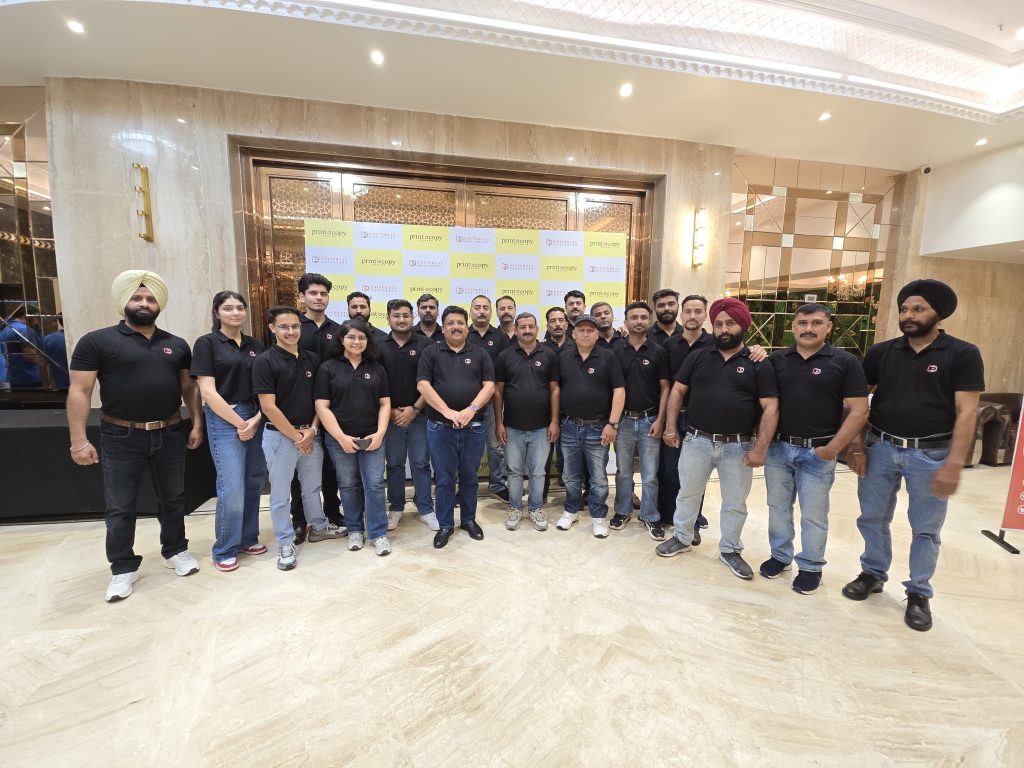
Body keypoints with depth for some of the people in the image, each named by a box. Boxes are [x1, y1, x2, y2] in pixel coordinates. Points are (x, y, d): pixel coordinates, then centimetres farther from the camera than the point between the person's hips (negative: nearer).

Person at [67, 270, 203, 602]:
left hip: (170, 435, 3)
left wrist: (196, 424, 4)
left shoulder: (177, 345, 7)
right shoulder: (97, 341, -4)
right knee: (119, 507, 8)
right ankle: (123, 568, 24)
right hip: (121, 438, -3)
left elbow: (189, 387, 11)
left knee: (173, 499, 15)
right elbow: (79, 392, -7)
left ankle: (175, 550, 32)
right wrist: (79, 440, -11)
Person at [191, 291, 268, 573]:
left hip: (257, 419, 5)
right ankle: (225, 550, 14)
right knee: (232, 488, -5)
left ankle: (248, 539, 27)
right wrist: (239, 422, -11)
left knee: (254, 483, 9)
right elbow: (208, 392, -9)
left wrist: (256, 420, -7)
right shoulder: (207, 343, -3)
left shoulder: (256, 345, 10)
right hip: (224, 421, -4)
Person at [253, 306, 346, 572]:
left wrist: (311, 430, -5)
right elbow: (268, 407, -15)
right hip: (280, 435, -4)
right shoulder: (265, 361, -11)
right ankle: (286, 542, 22)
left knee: (312, 486, 19)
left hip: (311, 433, 5)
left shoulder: (312, 359, 3)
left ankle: (318, 527, 37)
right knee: (281, 492, 8)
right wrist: (296, 435, -12)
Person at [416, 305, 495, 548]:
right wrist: (447, 412, -17)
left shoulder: (480, 353, 6)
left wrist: (471, 410, -17)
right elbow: (423, 385, -7)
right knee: (444, 479, 8)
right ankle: (445, 525, 23)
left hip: (473, 427, 1)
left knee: (469, 477, 14)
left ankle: (469, 519, 31)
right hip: (440, 427, -1)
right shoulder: (431, 352, 3)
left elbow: (489, 385, -2)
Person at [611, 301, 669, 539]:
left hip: (649, 419, -1)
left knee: (650, 474, 6)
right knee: (623, 471, 13)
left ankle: (650, 516, 22)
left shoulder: (658, 352, -1)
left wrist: (659, 420, -7)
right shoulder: (616, 352, 0)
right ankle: (623, 511, 28)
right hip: (623, 419, 1)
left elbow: (664, 388, 0)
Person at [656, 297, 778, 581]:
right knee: (688, 493, 15)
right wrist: (671, 427, -2)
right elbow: (677, 391, 5)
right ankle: (681, 538, 35)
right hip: (697, 441, 1)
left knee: (735, 503, 13)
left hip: (739, 446, -1)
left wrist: (761, 448, -14)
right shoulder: (697, 358, 3)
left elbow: (770, 408, -7)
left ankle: (730, 550, 33)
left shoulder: (759, 365, -3)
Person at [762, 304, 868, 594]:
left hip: (817, 452, -3)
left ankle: (811, 567, 28)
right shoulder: (776, 359, 4)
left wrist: (833, 448, -13)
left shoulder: (845, 362, -4)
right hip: (777, 447, 3)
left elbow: (859, 411, -7)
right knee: (778, 507, 15)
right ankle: (780, 556, 33)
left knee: (813, 514, 10)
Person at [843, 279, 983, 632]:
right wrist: (856, 445, -1)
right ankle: (873, 573, 33)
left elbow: (966, 412, -9)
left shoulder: (963, 354, -5)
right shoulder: (881, 352, 2)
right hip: (880, 448, 2)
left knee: (926, 529, 11)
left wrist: (954, 463, -16)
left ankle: (919, 593, 29)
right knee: (873, 518, 13)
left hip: (931, 454, -2)